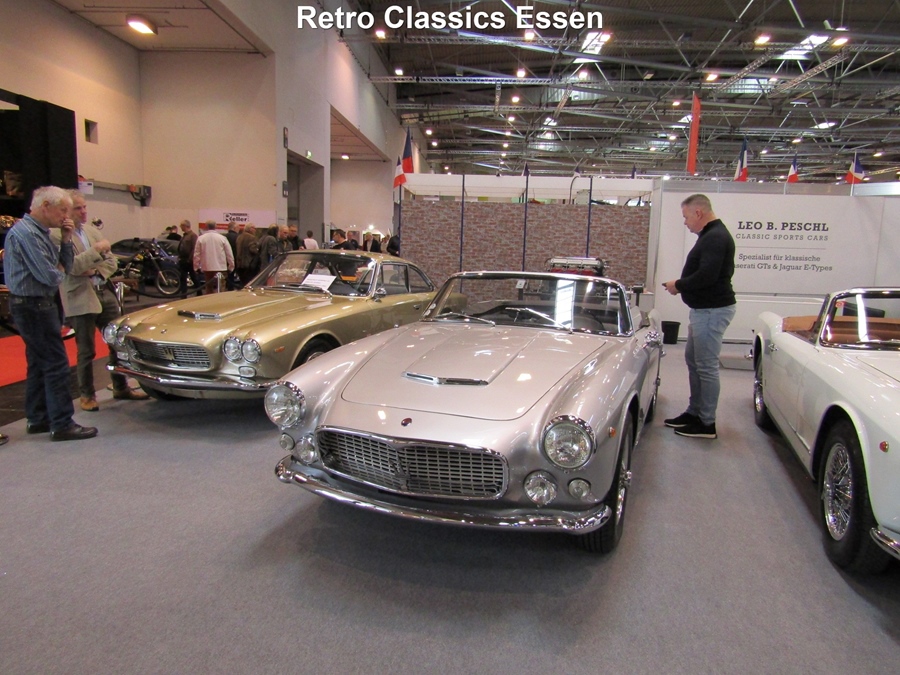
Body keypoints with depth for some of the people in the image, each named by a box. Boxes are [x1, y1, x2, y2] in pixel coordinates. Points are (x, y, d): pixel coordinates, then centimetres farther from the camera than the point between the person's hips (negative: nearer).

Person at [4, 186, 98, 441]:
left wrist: (66, 240, -2)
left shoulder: (40, 232, 12)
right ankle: (62, 425, -3)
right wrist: (59, 272, -2)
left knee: (38, 363, 15)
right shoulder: (26, 233, -18)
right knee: (56, 365, -7)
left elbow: (66, 267, 11)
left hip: (37, 305, 10)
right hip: (33, 307, -10)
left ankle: (37, 419, 25)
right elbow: (50, 276, -23)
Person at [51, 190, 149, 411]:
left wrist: (96, 271, -6)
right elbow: (72, 266, -19)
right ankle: (87, 395, 17)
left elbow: (112, 262, 12)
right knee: (87, 351, 3)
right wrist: (97, 250, -20)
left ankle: (121, 387, 24)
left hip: (105, 293, 6)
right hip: (80, 299, -6)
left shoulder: (91, 229, 12)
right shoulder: (56, 235, -9)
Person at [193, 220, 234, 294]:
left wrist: (196, 267, 13)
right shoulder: (222, 238, -5)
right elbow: (229, 254, -1)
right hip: (221, 268, -1)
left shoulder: (200, 238, -1)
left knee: (208, 289, 10)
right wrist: (231, 267, 8)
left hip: (207, 268, 1)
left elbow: (196, 254, 3)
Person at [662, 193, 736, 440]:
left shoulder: (715, 237, -18)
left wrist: (679, 285, -13)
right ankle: (694, 412, 28)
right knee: (693, 360, 17)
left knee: (706, 366, -4)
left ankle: (707, 423, 4)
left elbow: (706, 275, -28)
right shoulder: (711, 235, 15)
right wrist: (682, 284, 4)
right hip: (703, 308, 11)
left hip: (712, 310, -11)